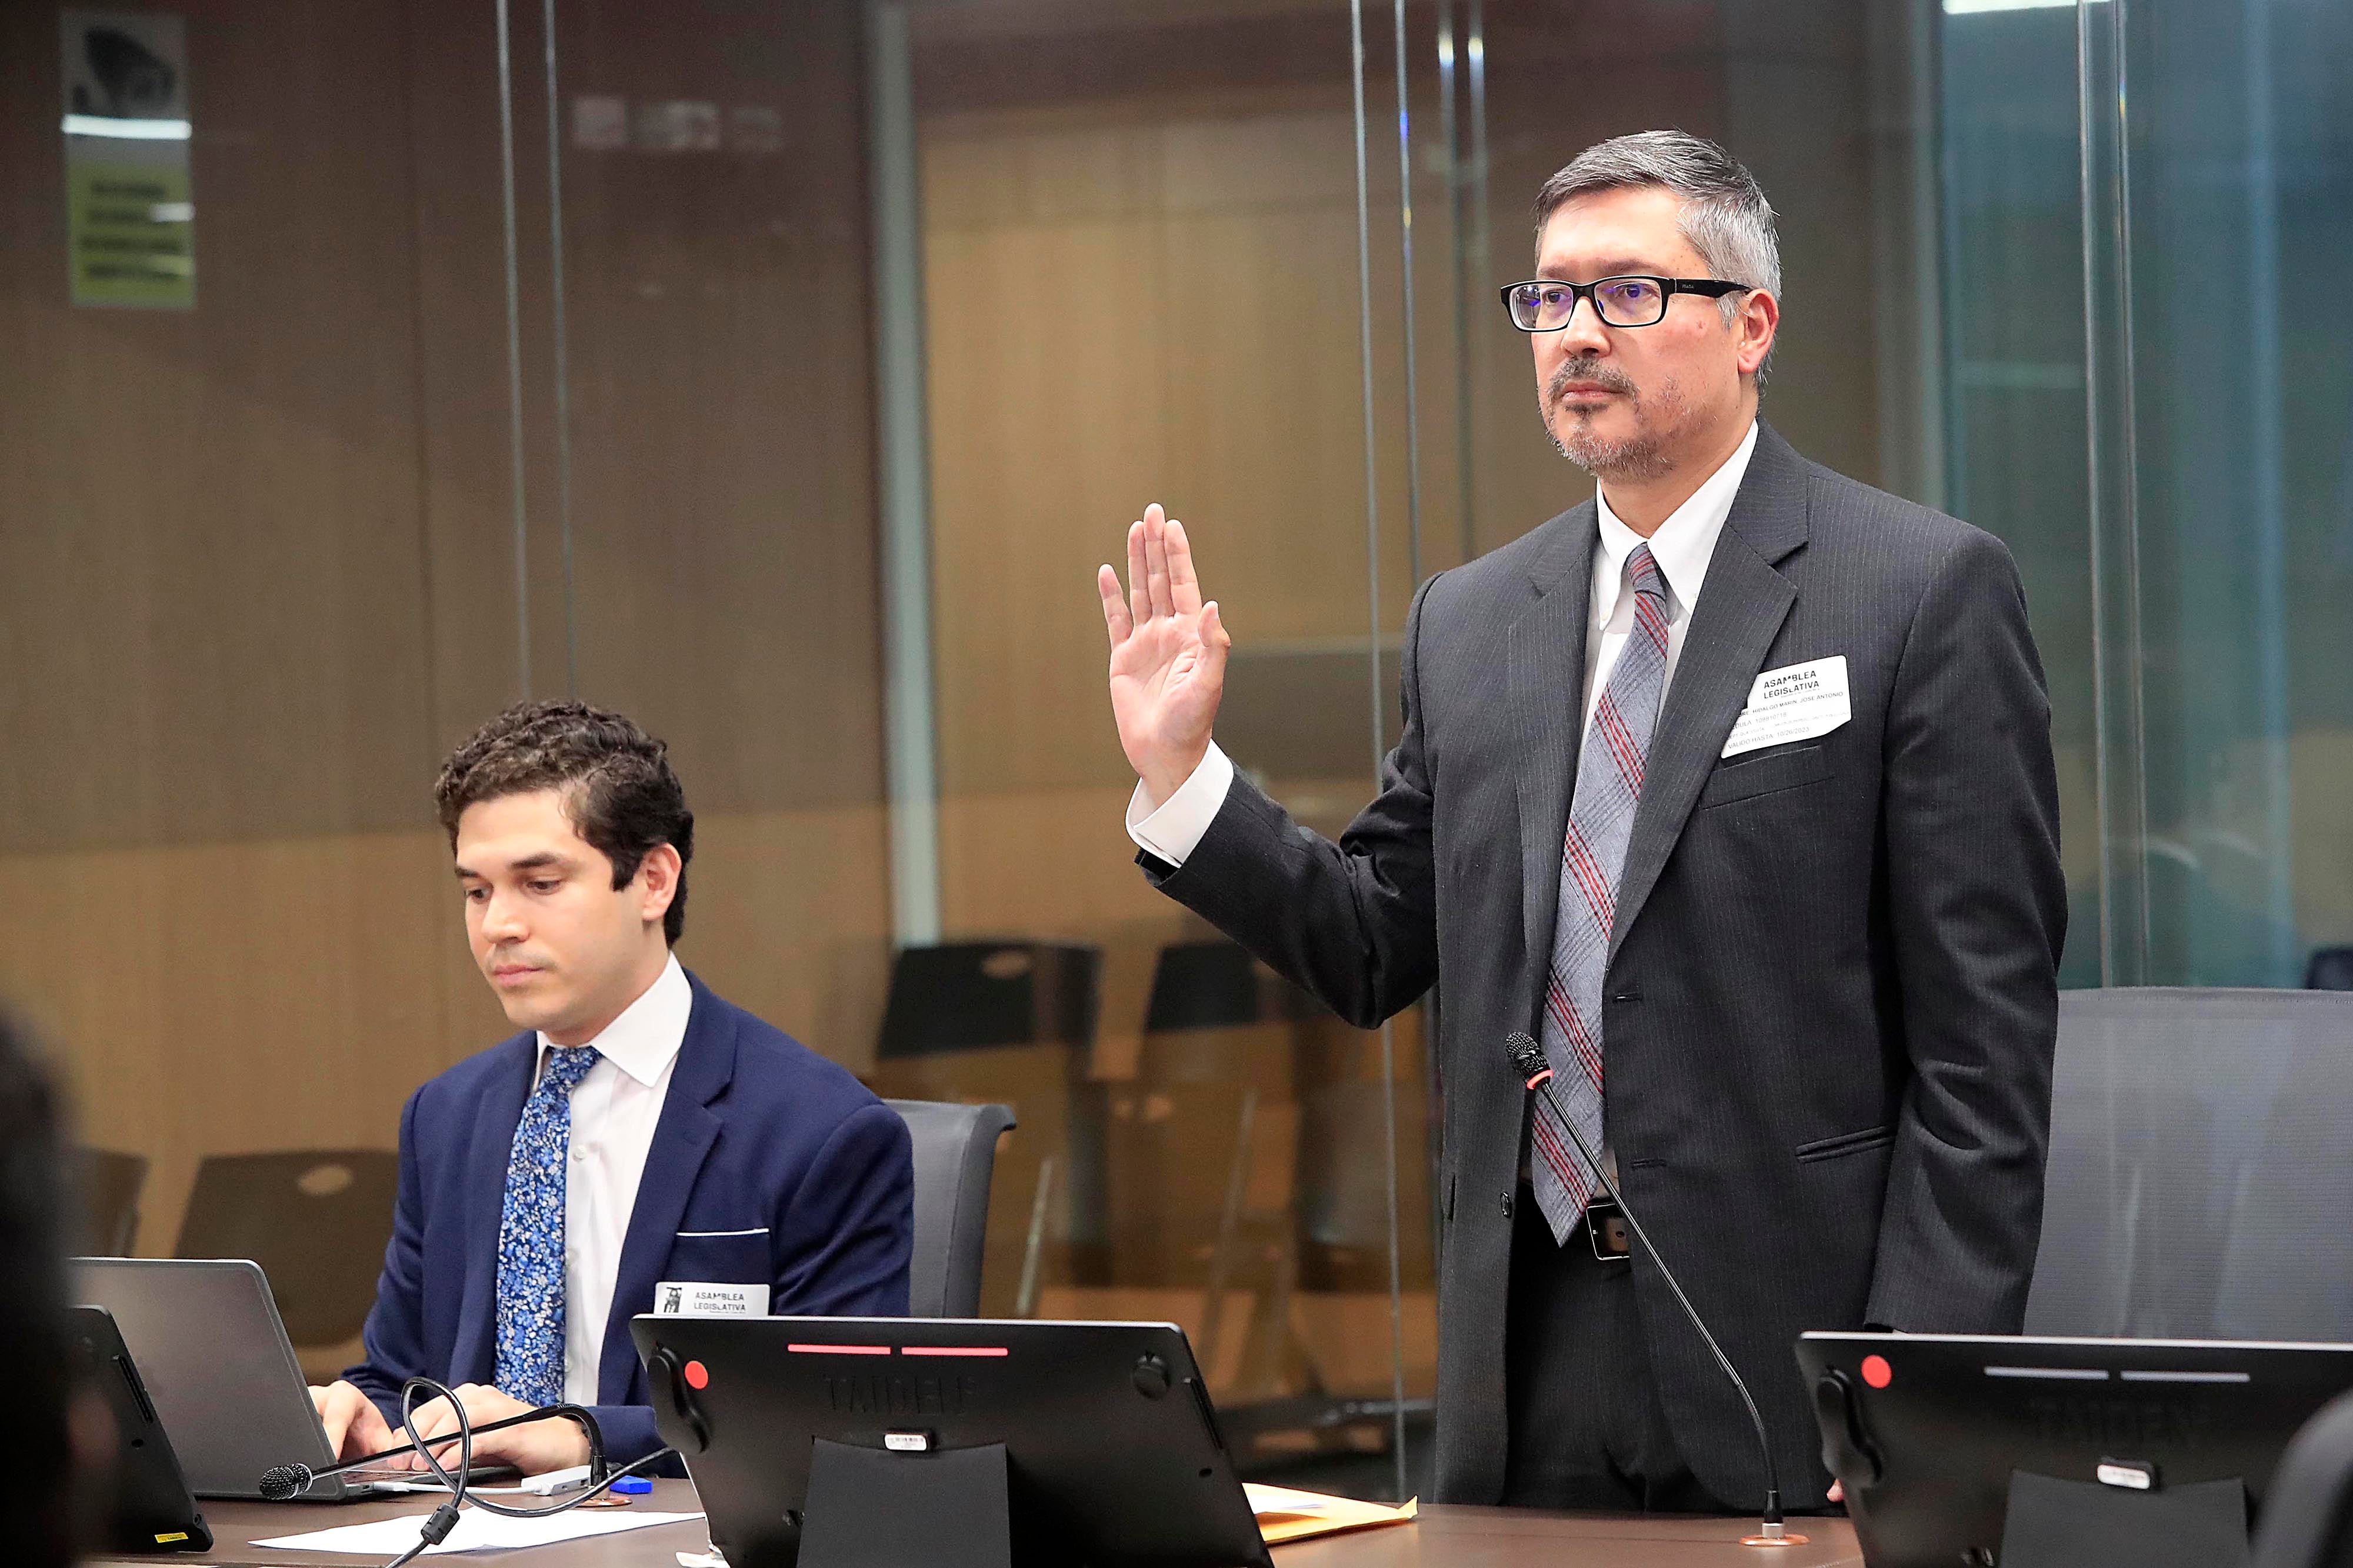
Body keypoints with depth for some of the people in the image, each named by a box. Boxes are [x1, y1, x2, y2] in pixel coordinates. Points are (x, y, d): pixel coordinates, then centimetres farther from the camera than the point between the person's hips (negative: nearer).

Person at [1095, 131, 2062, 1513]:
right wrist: (1178, 775, 4)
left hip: (1787, 1350, -4)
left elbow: (1984, 1032, -8)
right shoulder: (1468, 623, 12)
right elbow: (1376, 956, 17)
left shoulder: (1925, 590, -4)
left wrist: (1915, 1396, -14)